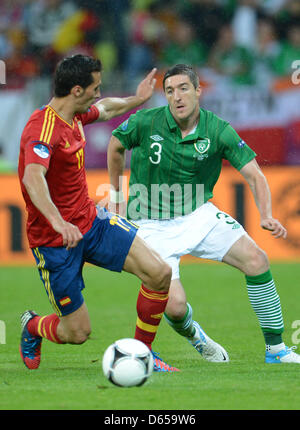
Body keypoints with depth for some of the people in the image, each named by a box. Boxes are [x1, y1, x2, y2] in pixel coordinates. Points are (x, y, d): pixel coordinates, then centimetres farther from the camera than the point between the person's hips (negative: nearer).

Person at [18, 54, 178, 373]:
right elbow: (33, 178, -44)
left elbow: (104, 109, 30)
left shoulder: (75, 114, 3)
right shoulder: (43, 128, -25)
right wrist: (57, 222, -57)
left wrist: (136, 100, 36)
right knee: (77, 332, -2)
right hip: (54, 240, -8)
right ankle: (32, 326, 33)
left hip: (91, 221, 8)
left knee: (159, 273, -11)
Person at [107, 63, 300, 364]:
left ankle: (276, 348, 1)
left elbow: (254, 175, -10)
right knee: (174, 305, -18)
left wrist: (266, 216, -27)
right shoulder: (145, 123, -14)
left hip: (199, 215, 2)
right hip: (153, 224, -2)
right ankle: (192, 336, 22)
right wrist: (116, 194, 13)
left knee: (256, 260, -15)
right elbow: (116, 145, 7)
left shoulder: (219, 131, -11)